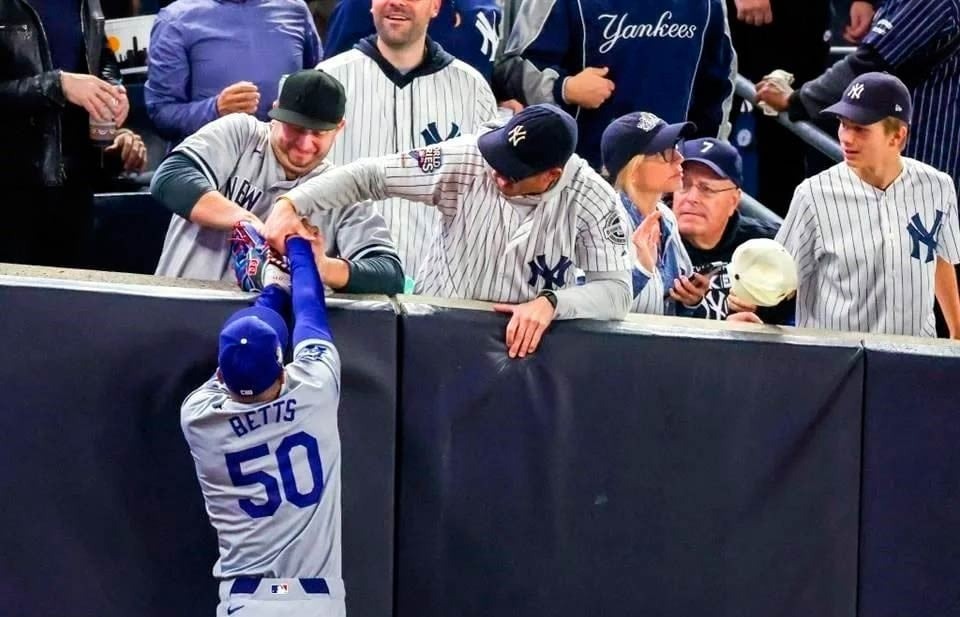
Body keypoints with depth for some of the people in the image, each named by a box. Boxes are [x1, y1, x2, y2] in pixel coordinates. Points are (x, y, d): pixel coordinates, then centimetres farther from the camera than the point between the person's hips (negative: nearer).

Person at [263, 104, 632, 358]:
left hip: (521, 343, -1)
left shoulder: (592, 201, -13)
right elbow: (369, 175, -9)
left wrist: (550, 302, -33)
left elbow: (616, 290, -15)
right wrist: (290, 203, -20)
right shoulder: (465, 161, -12)